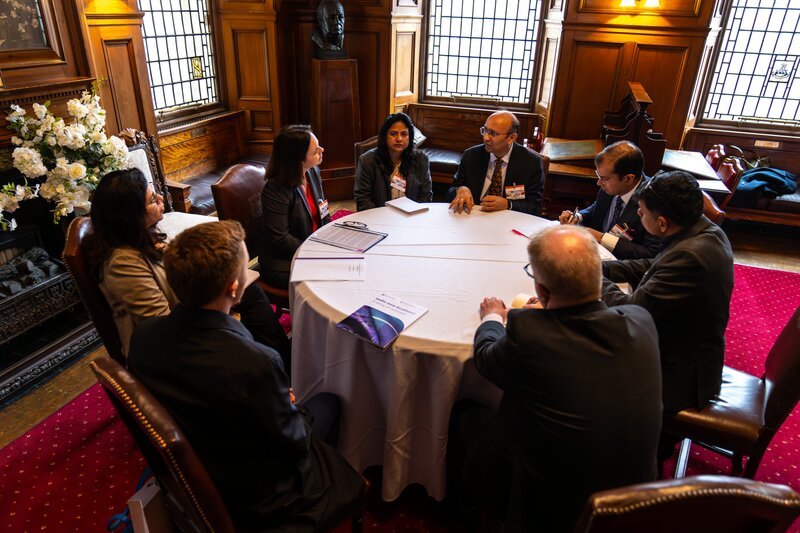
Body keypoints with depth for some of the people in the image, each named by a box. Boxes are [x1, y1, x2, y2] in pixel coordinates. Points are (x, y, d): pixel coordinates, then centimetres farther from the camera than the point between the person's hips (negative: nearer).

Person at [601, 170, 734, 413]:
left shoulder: (689, 256, -33)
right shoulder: (705, 229, -4)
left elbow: (630, 310, -28)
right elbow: (653, 267, 6)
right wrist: (599, 267, -2)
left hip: (680, 376, -9)